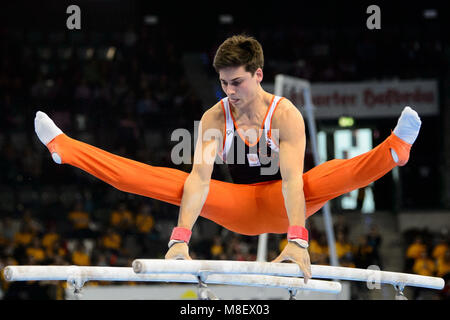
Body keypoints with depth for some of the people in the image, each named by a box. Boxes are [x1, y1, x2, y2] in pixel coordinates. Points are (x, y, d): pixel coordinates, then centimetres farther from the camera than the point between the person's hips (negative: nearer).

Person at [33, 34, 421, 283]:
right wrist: (181, 237, -36)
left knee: (334, 174, -33)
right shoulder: (214, 118, -11)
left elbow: (292, 178, -32)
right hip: (238, 210, 3)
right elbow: (199, 177, -22)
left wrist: (297, 240, -46)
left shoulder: (285, 114, -19)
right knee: (159, 178, -13)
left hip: (280, 204, -2)